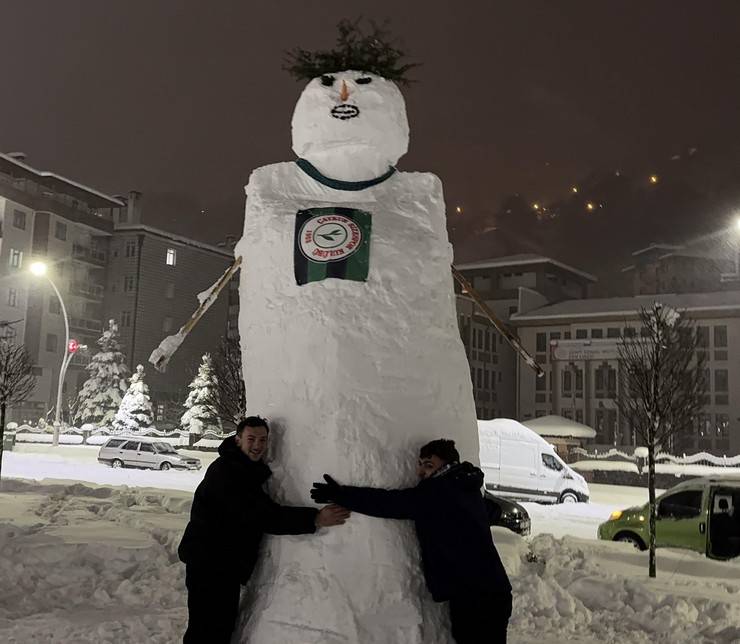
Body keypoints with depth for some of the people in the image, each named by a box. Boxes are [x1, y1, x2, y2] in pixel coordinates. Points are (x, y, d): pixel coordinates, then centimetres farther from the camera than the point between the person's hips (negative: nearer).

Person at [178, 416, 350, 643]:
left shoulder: (251, 470, 11)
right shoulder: (226, 471, -22)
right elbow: (261, 515, -30)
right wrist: (313, 519, -34)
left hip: (227, 565, 10)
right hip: (208, 563, -10)